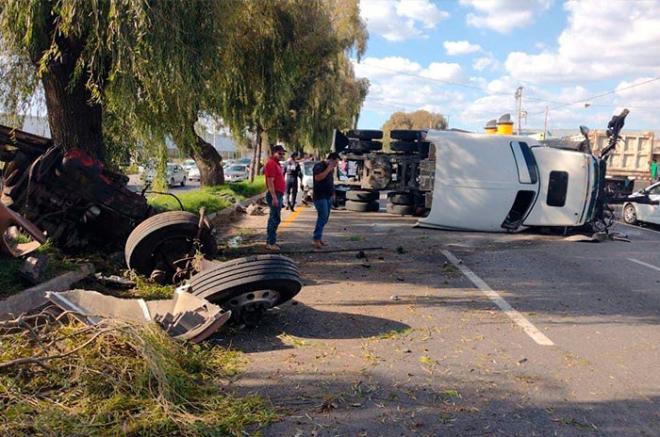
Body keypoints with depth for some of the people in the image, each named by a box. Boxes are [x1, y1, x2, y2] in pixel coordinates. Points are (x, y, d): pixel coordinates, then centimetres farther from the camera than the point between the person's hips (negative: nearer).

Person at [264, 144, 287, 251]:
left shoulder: (276, 164, 18)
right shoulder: (271, 163, -14)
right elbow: (270, 182, -21)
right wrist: (274, 197, -25)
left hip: (278, 195, 10)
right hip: (275, 195, -10)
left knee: (275, 219, 14)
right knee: (274, 219, -8)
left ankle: (271, 241, 22)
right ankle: (270, 243, -5)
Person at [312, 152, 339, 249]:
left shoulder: (330, 168, 17)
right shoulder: (319, 166, -10)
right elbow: (318, 177, -27)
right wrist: (328, 169, -22)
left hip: (328, 197, 9)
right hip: (320, 197, -9)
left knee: (325, 218, 8)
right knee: (322, 217, -16)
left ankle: (319, 238, 14)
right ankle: (317, 239, -16)